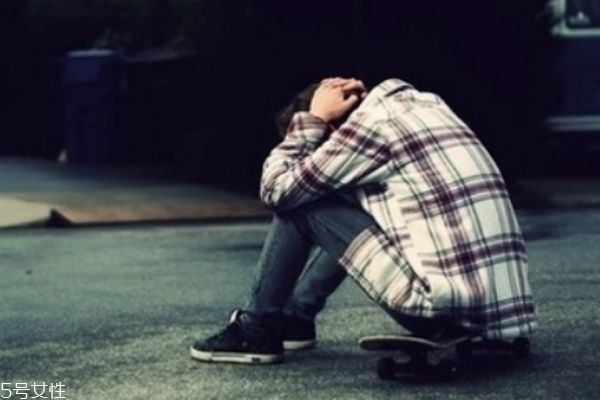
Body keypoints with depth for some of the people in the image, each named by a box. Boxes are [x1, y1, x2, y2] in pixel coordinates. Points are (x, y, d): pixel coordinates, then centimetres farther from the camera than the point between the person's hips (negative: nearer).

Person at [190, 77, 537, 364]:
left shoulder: (369, 122, -4)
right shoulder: (425, 104, 20)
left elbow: (276, 190, 1)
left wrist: (310, 119, 10)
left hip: (444, 306, -9)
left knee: (300, 202, 6)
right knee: (348, 207, 28)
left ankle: (257, 331, 16)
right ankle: (294, 317, 35)